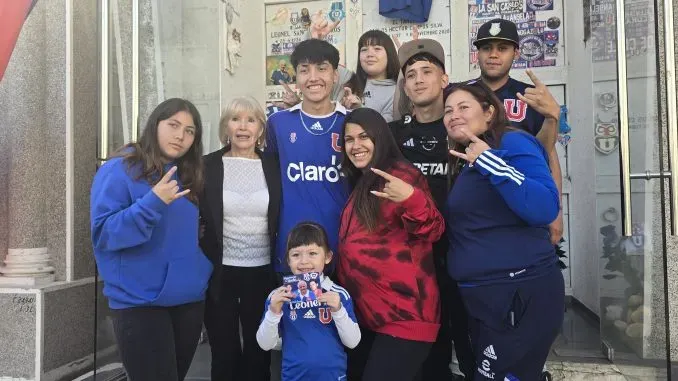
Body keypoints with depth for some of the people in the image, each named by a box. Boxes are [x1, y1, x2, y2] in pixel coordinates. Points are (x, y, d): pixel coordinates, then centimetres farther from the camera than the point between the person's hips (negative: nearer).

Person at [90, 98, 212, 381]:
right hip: (139, 302, -6)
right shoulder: (120, 169, -9)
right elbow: (103, 233, -17)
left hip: (190, 299, 6)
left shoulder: (191, 176, 8)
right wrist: (153, 202, -27)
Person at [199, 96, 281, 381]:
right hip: (219, 272, -1)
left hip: (262, 272, 1)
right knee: (224, 353, 13)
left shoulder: (274, 167, 2)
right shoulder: (208, 165, -2)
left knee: (259, 352, 16)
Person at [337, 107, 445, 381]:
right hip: (364, 311, 9)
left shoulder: (401, 175, -11)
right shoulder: (359, 183, 14)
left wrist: (412, 199, -38)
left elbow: (432, 232, -20)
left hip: (403, 314, -9)